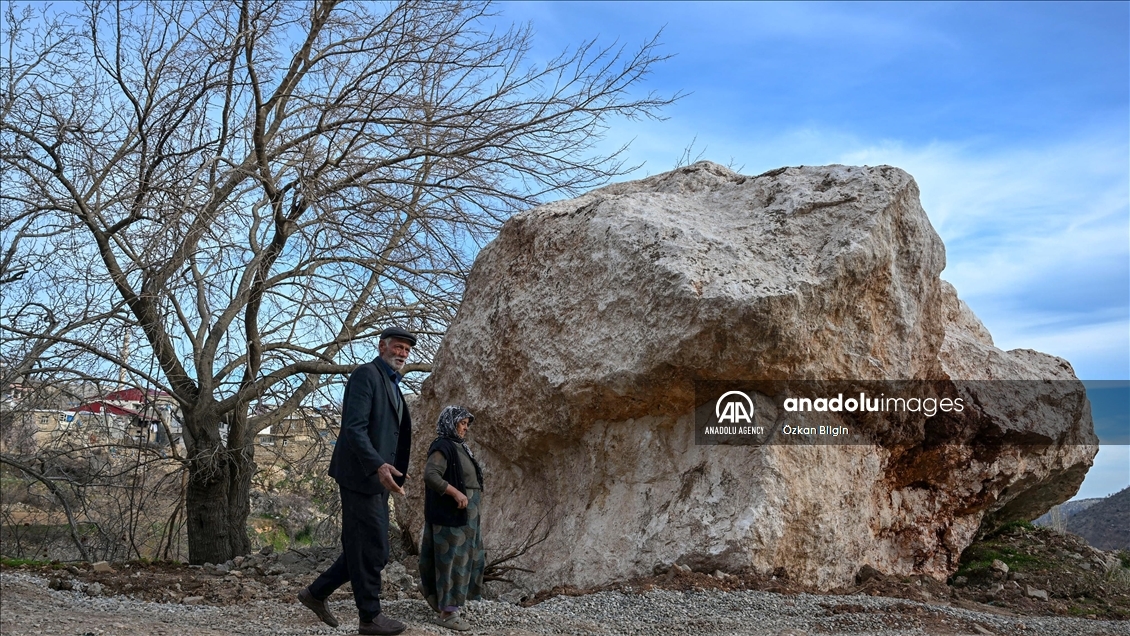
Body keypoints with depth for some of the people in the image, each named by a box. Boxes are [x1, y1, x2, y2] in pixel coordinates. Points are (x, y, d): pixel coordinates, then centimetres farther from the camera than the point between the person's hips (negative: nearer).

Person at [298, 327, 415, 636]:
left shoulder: (391, 385, 20)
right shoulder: (366, 374, -10)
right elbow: (354, 428, -20)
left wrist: (393, 469, 15)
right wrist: (378, 466, -29)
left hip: (377, 477, 10)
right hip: (361, 475, -10)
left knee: (374, 551, 13)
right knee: (370, 549, -2)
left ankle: (317, 593, 23)